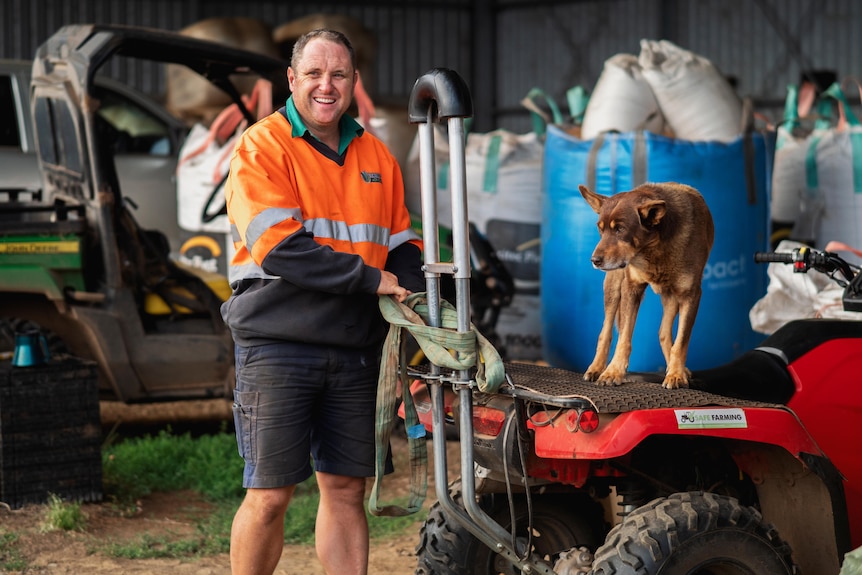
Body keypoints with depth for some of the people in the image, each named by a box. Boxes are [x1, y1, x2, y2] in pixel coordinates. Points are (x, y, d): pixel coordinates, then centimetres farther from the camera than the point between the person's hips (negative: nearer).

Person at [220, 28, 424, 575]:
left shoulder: (375, 155, 15)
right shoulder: (262, 147, -3)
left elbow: (403, 244, 18)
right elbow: (279, 248, -14)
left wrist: (413, 293, -4)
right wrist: (371, 279, -14)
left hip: (355, 350, 5)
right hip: (278, 345, -5)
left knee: (347, 490, 7)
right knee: (270, 494, -3)